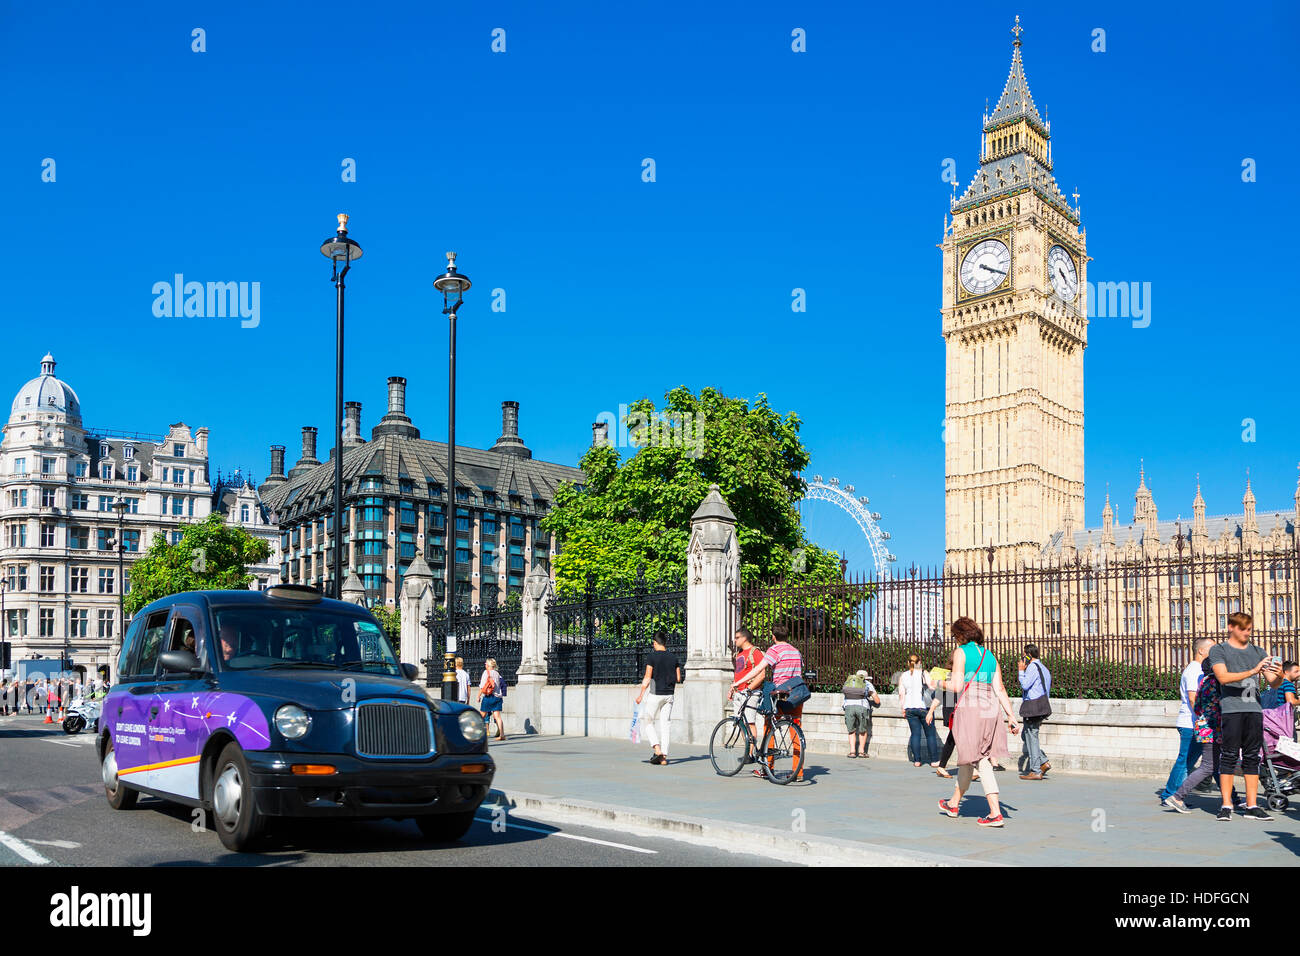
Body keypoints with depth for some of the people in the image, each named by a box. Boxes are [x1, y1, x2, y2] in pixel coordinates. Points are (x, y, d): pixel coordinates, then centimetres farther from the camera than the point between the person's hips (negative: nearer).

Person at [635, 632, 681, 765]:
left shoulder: (652, 656, -9)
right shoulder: (673, 657, 6)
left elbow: (647, 678, -11)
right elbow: (678, 678, 7)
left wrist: (640, 695, -4)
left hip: (655, 694, -5)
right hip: (669, 695, 5)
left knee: (648, 722, 10)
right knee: (664, 725, 7)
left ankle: (657, 749, -8)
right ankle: (664, 757, 4)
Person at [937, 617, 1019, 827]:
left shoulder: (961, 652, -2)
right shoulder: (989, 655, 17)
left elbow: (957, 686, -9)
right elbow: (999, 689, 10)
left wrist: (941, 683, 9)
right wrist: (1011, 715, 10)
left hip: (969, 708, -7)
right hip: (990, 708, 7)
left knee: (980, 761, 0)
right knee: (967, 757, 15)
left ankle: (995, 813, 2)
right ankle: (954, 804, 21)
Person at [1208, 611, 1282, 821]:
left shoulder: (1258, 652, 18)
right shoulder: (1218, 650, 5)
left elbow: (1272, 683, 13)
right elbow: (1223, 677, -10)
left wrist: (1279, 676, -10)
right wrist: (1252, 671, -21)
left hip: (1254, 709, 4)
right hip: (1232, 708, -4)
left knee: (1252, 757, 4)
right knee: (1229, 756, -5)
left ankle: (1251, 806, 8)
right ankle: (1226, 806, -2)